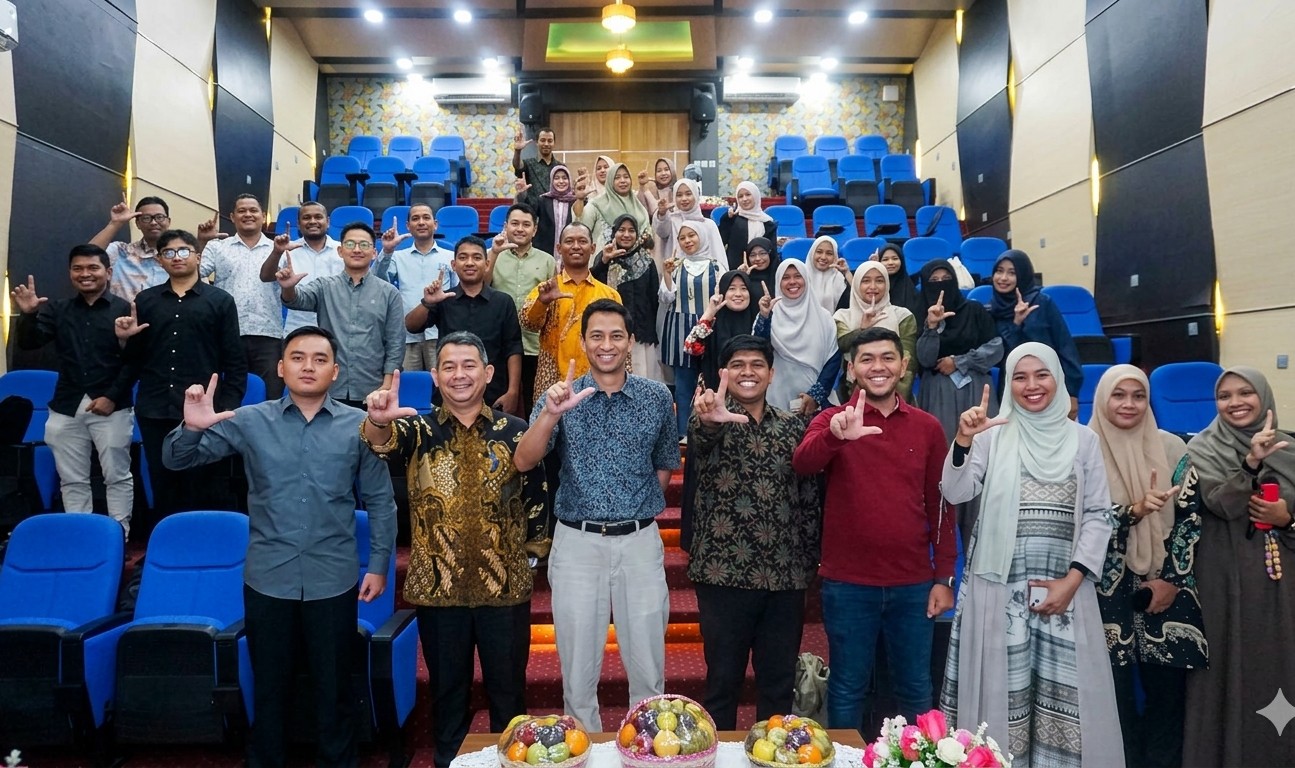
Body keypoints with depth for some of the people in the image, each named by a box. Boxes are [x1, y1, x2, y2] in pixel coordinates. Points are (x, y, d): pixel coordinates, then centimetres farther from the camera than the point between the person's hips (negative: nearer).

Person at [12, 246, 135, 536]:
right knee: (72, 480, 11)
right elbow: (29, 343, 1)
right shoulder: (57, 310, 11)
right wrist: (28, 315, -17)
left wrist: (112, 397, -14)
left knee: (117, 476, 3)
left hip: (111, 408, -4)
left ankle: (119, 535, 11)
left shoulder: (124, 310, -2)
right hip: (66, 408, 4)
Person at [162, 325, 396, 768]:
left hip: (333, 580, 0)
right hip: (268, 578, 1)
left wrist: (379, 564, 1)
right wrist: (191, 427, -23)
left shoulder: (358, 426, -2)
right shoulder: (250, 422, -1)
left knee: (334, 686, 15)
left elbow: (380, 501, 3)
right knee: (270, 686, 17)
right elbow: (177, 461, -1)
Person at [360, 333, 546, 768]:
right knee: (447, 690, 15)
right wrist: (379, 423, -47)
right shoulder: (420, 431, -2)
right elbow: (386, 443, -25)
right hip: (438, 587, 0)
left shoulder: (515, 432, -1)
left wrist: (532, 548, 5)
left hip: (505, 586, 0)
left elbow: (537, 498, 7)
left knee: (508, 689, 13)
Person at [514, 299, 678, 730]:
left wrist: (638, 508, 5)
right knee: (578, 669, 12)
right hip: (577, 543, 0)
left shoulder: (656, 397, 1)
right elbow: (523, 462, -15)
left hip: (640, 540, 1)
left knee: (648, 667, 11)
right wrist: (550, 414, -30)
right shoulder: (561, 397, -2)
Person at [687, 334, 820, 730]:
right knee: (723, 681, 7)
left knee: (779, 682, 13)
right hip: (725, 574, -3)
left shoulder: (794, 426, 8)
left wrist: (810, 560, 6)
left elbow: (809, 496, 11)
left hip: (786, 576, 3)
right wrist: (709, 421, -52)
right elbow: (700, 438, -28)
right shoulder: (712, 421, -2)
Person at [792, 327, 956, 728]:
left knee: (915, 688, 15)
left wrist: (944, 577, 4)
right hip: (848, 583, -2)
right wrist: (836, 435, -42)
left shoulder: (927, 427, 5)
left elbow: (940, 505, 9)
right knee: (848, 688, 9)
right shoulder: (832, 420, -2)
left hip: (913, 583, 2)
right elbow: (802, 464, -22)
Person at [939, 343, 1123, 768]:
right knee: (1002, 685, 2)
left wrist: (1072, 580, -4)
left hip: (1064, 584, 2)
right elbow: (956, 494, -7)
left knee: (1066, 689, 2)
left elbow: (1099, 515, 6)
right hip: (1000, 585, -1)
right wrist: (963, 441, -24)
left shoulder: (1083, 439, 8)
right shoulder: (993, 435, 3)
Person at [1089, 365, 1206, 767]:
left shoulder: (1171, 447, 4)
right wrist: (1135, 510, -23)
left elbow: (1190, 516, 2)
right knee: (1115, 691, 0)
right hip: (1109, 590, -2)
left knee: (1168, 688, 5)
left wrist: (1172, 578, -4)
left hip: (1165, 587, 2)